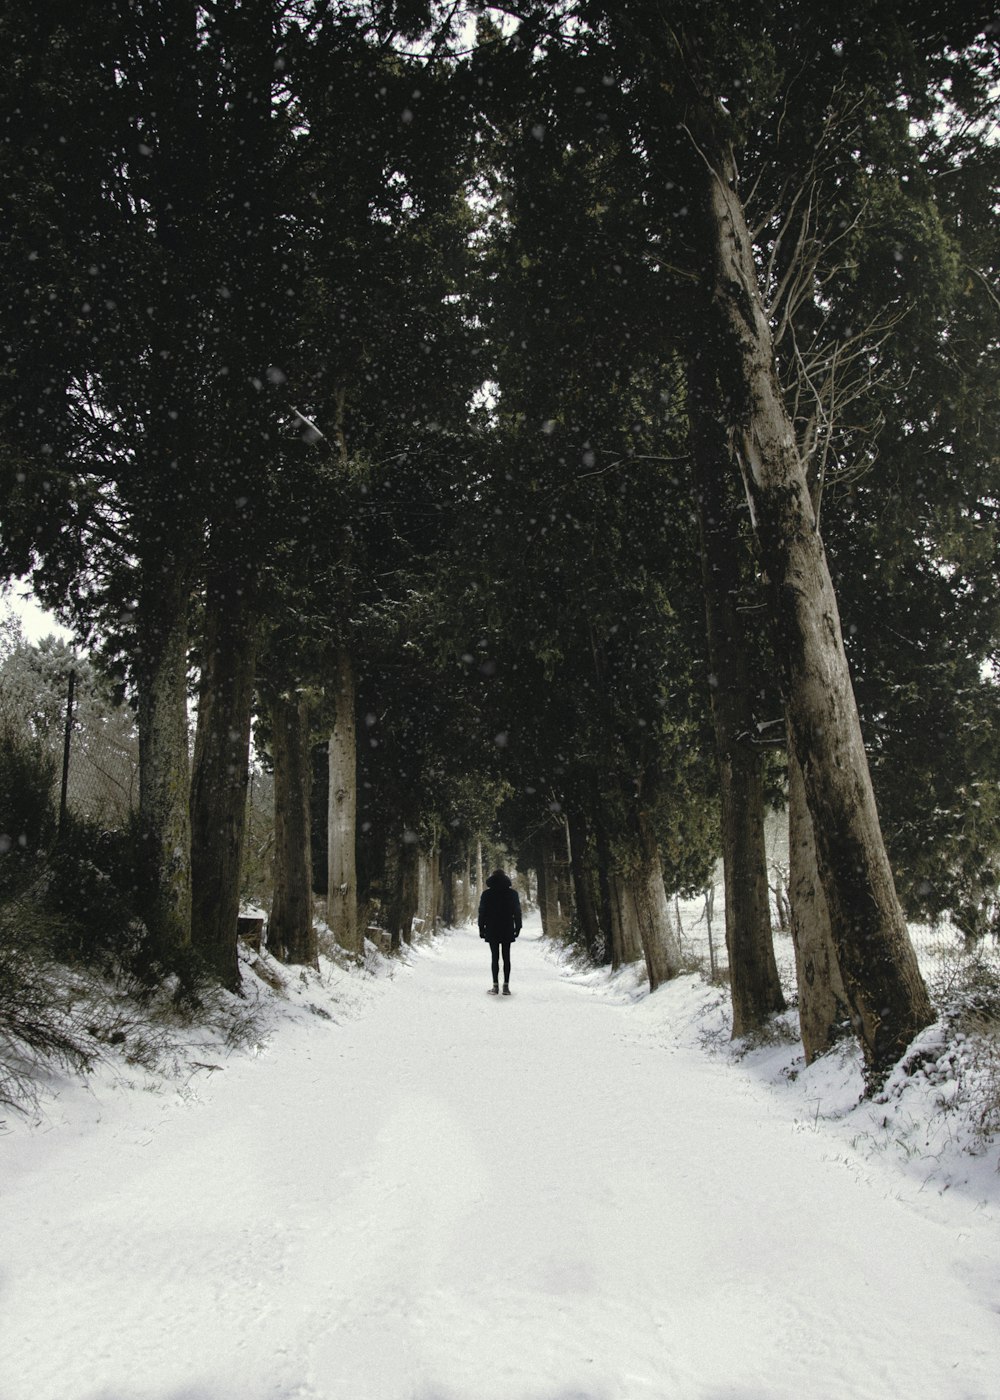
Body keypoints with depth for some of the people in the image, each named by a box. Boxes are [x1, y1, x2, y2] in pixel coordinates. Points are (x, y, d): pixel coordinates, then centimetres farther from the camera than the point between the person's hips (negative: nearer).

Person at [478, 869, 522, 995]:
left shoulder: (487, 894, -1)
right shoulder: (512, 893, 1)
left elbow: (482, 912, 0)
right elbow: (517, 912, 3)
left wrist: (481, 928, 5)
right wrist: (517, 927, 9)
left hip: (492, 931, -1)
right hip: (507, 931, 1)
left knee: (495, 957, 1)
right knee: (506, 957, 5)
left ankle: (495, 986, -5)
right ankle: (506, 986, 0)